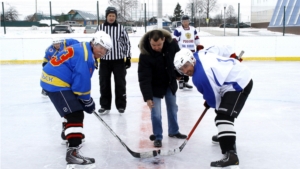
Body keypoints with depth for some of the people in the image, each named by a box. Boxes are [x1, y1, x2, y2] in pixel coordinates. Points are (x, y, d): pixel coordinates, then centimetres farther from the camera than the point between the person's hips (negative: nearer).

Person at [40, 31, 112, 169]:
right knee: (76, 115, -17)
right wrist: (88, 101, -8)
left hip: (53, 80, 11)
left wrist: (86, 99, 19)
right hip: (56, 83, -11)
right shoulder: (84, 54, -17)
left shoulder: (84, 51, 16)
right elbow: (82, 80, -20)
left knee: (74, 111, 28)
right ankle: (73, 152, -24)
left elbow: (81, 79, 22)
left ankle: (69, 134, 50)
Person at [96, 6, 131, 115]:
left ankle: (121, 105, 17)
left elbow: (127, 43, 4)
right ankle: (105, 105, 18)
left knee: (120, 83, 5)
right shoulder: (100, 28, 0)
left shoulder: (120, 28, -2)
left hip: (118, 60, -1)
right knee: (104, 84, 7)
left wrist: (128, 57, 0)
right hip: (104, 60, 1)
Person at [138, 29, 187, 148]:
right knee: (156, 113, -5)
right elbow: (144, 78, -29)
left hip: (170, 83, 4)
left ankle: (174, 131, 39)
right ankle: (158, 137, 12)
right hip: (155, 86, -4)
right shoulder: (145, 55, -31)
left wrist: (178, 73, 5)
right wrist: (147, 97, -33)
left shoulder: (172, 44, -23)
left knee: (173, 108, 19)